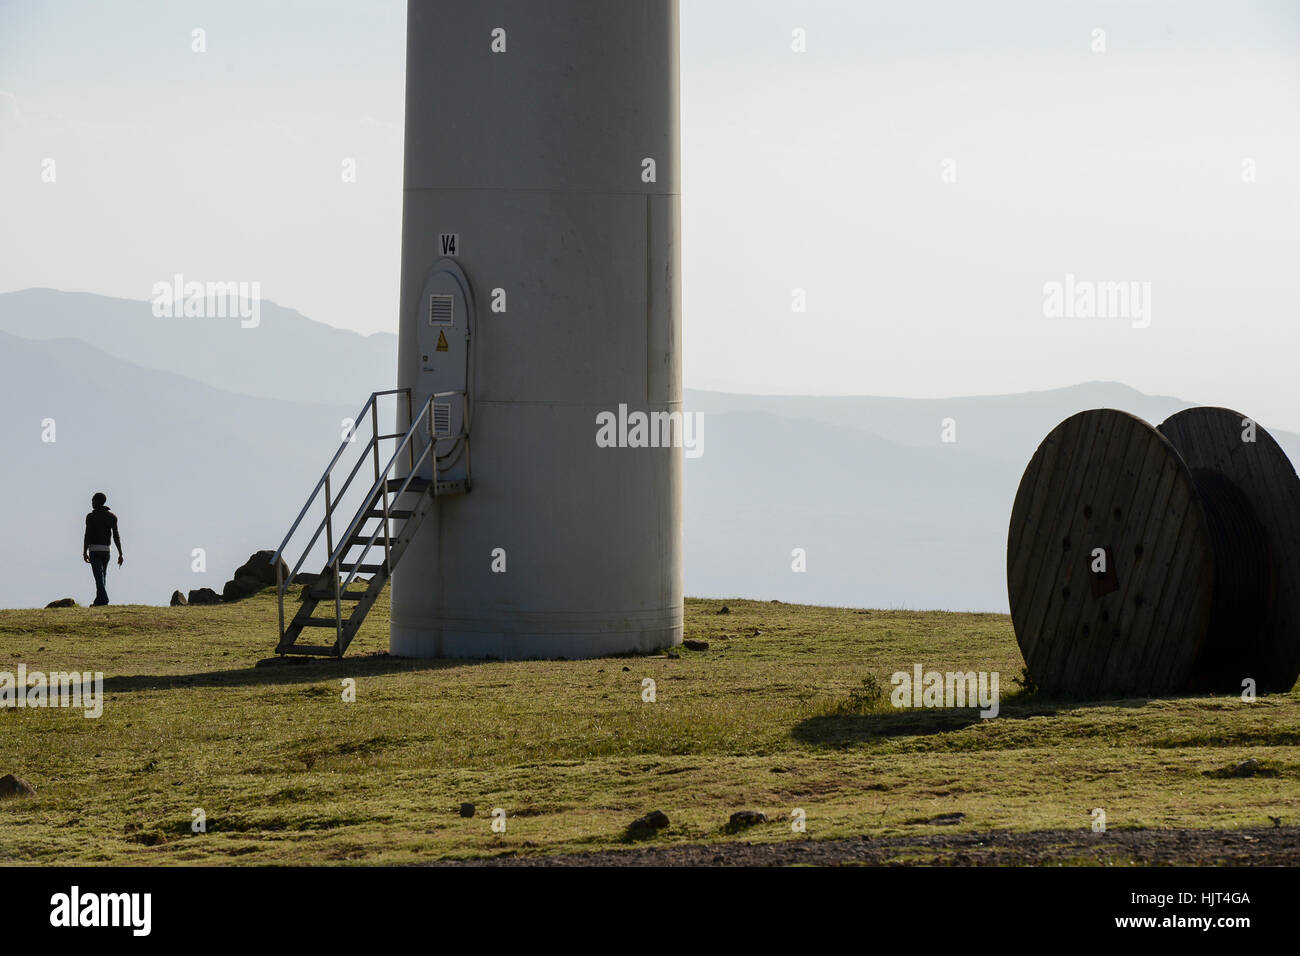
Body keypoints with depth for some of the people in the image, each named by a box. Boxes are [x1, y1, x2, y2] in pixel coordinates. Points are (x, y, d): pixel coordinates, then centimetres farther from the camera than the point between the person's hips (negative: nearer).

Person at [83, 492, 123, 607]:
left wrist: (84, 553, -3)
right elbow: (116, 536, 3)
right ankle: (99, 601, 14)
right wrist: (120, 554, 3)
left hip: (94, 550, -4)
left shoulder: (91, 516, -5)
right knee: (102, 576, 14)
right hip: (106, 550, 4)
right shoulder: (112, 516, 7)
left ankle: (103, 599, -24)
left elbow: (87, 536, -8)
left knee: (99, 576, -10)